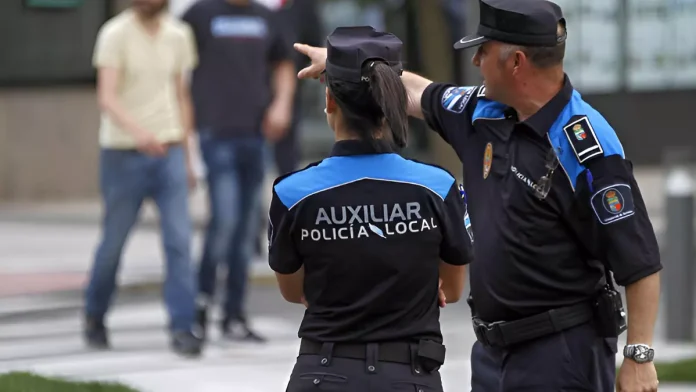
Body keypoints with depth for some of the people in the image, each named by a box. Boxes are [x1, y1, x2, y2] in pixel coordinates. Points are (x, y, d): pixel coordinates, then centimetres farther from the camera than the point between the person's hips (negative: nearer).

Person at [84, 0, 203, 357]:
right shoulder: (115, 34, -8)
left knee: (180, 240, -9)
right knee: (113, 242, 7)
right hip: (124, 154, -3)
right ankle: (94, 317, 30)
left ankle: (182, 328, -8)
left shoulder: (178, 35, 8)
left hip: (169, 151, 3)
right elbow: (107, 97, -18)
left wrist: (186, 157, 16)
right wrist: (138, 131, -35)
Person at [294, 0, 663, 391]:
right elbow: (421, 94, 27)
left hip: (564, 355, -8)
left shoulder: (588, 151, -19)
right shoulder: (485, 112, 6)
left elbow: (641, 263, -18)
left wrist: (639, 358, -20)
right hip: (492, 350, 8)